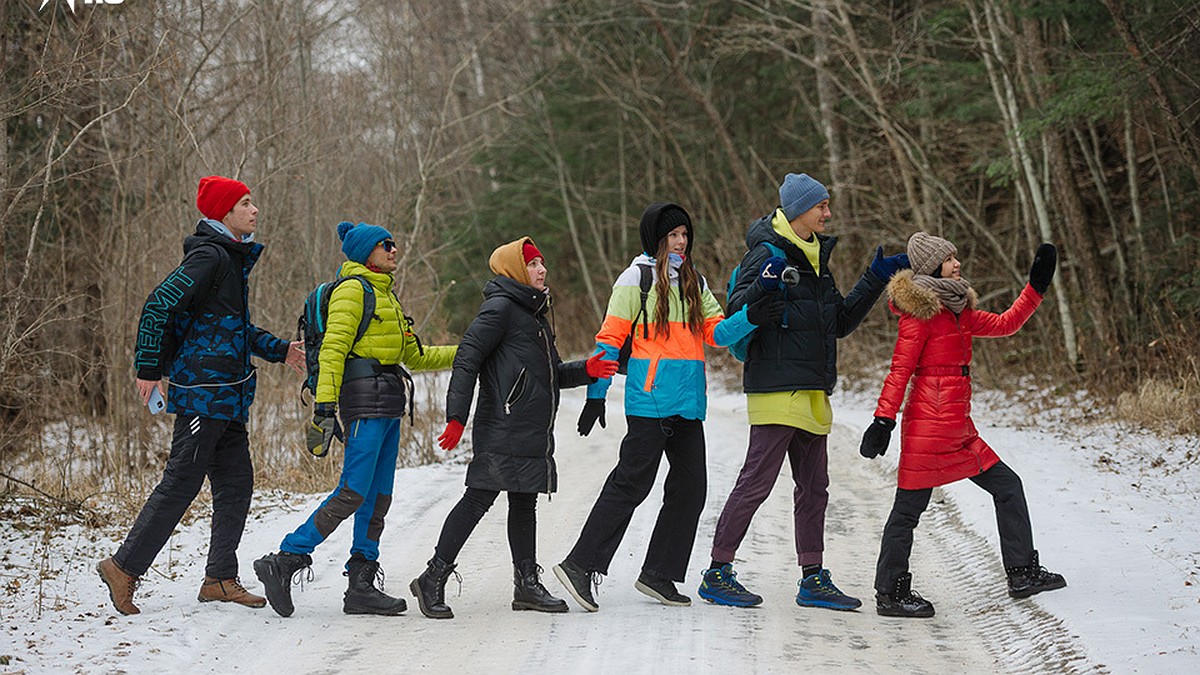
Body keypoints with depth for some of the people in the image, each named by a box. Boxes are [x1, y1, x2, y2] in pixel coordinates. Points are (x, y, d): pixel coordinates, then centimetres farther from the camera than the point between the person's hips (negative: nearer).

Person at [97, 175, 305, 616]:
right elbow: (158, 306, -19)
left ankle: (220, 578, 14)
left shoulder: (233, 258, 18)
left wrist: (279, 350, 23)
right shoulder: (208, 256, -13)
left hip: (228, 397, 10)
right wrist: (149, 370, -18)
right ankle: (124, 567, -1)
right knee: (181, 484, -7)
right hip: (203, 392, -10)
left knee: (236, 484, 9)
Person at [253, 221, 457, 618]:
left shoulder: (385, 294, 24)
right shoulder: (353, 290, -5)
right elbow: (333, 350, -15)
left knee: (379, 497, 6)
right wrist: (324, 404, -23)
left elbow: (414, 356, 27)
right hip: (365, 399, -9)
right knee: (353, 493, -15)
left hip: (387, 404, 10)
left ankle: (361, 587, 7)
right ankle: (283, 563, -13)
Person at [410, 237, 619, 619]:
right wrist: (457, 416, -22)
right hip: (502, 433, -10)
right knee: (479, 498, -11)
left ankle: (527, 583, 19)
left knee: (524, 503, 13)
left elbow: (551, 375, 27)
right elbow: (467, 359, -15)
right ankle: (433, 578, -6)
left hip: (533, 432, 10)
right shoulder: (500, 308, -7)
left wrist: (586, 371, 9)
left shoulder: (533, 314, 23)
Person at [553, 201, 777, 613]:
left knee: (690, 488, 6)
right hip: (650, 400, -7)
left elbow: (716, 332, 11)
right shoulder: (636, 279, -1)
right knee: (631, 483, -12)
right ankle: (580, 565, -9)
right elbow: (611, 338, -3)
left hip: (688, 404, 7)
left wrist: (750, 318, -8)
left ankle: (658, 574, 15)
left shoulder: (694, 282, 18)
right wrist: (596, 394, -7)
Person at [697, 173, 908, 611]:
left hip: (812, 394, 9)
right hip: (777, 390, -9)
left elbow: (841, 323, 24)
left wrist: (875, 280, 20)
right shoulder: (768, 253, -9)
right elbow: (736, 314, -17)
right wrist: (763, 285, -35)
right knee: (756, 483, -8)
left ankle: (813, 579, 16)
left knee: (814, 488, 10)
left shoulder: (816, 258, 19)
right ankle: (717, 574, -2)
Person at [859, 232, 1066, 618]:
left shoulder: (958, 311, 17)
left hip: (959, 428, 10)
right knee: (909, 507, -4)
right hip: (929, 423, -10)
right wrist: (883, 421, -17)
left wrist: (1037, 286, 24)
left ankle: (1023, 574, 17)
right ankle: (890, 595, 2)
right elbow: (899, 371, -12)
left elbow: (1004, 324, 26)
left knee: (1007, 486, 11)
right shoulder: (920, 313, -9)